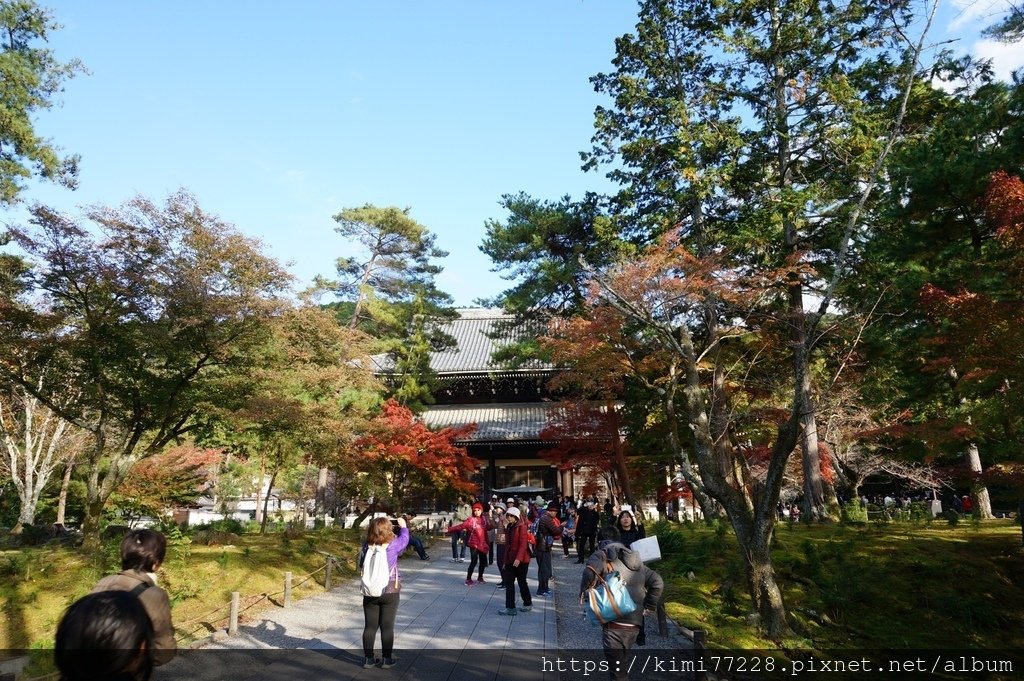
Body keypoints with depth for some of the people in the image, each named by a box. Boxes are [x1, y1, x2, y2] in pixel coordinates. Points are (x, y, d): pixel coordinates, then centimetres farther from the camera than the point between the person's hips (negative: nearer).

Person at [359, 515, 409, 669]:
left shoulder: (366, 546, -8)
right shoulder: (393, 545, -13)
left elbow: (361, 565, 7)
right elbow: (404, 539, 8)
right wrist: (403, 526, 25)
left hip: (370, 592, 2)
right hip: (390, 592, -2)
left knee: (370, 626, 11)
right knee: (387, 627, 7)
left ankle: (368, 658, 19)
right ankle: (386, 659, 16)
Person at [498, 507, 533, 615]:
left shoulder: (521, 527, -12)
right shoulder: (509, 527, 11)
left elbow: (523, 544, -19)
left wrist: (519, 558, -27)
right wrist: (505, 560, 14)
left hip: (521, 561, -7)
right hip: (510, 560, 7)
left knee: (522, 582, 6)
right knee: (509, 583, 3)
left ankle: (528, 604, 21)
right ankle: (510, 608, 10)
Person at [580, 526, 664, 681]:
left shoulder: (602, 555, -1)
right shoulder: (635, 559, 18)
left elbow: (590, 572, -23)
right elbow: (658, 582, 15)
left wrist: (583, 591, -7)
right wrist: (647, 607, 18)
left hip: (615, 624, -6)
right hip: (635, 624, 6)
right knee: (620, 661, 25)